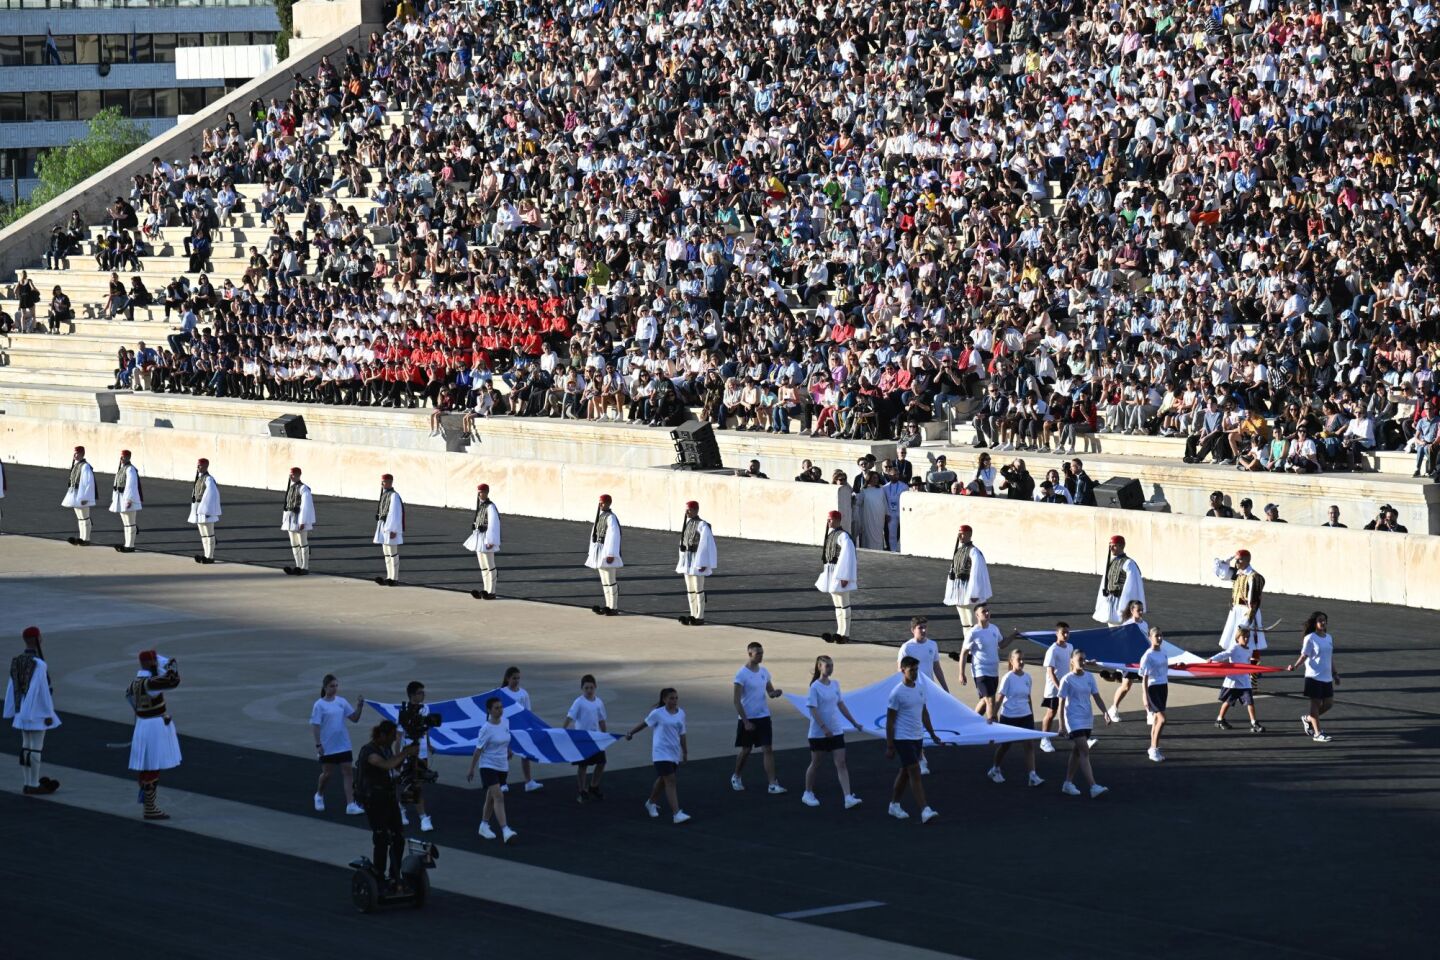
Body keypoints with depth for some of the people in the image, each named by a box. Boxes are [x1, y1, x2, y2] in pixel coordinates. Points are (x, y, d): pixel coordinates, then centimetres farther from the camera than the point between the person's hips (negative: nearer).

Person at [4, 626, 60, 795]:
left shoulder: (17, 663, 2)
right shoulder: (39, 665, -21)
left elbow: (12, 688, 5)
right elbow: (42, 690, -21)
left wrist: (11, 712, 12)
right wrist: (48, 714, -15)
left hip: (23, 711, 8)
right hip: (37, 712, -8)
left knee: (26, 746, 14)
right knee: (36, 748, -1)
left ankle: (26, 784, 18)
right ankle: (33, 786, 3)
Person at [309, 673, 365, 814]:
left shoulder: (342, 702, 4)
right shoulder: (319, 705, -9)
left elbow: (354, 718, 5)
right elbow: (315, 726, -10)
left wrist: (359, 707, -12)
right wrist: (318, 744, -15)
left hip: (343, 745, 4)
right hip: (327, 747, -4)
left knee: (348, 772, -3)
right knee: (327, 773, 8)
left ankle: (350, 804, -5)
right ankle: (319, 795, 36)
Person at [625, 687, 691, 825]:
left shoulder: (681, 713, 4)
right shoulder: (658, 714, -10)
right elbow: (644, 723, 4)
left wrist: (685, 751, 17)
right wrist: (631, 733, 12)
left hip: (675, 753, 6)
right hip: (662, 753, -6)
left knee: (663, 780, 20)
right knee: (670, 781, -14)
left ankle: (651, 803, 43)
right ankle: (676, 814, -18)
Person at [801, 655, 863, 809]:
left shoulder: (835, 684, 7)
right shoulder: (815, 687, -12)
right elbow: (812, 709, -17)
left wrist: (854, 722, 18)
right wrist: (824, 727, -27)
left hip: (836, 731, 5)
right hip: (818, 733, -5)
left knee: (841, 764, -4)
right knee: (816, 764, 9)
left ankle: (848, 797, -12)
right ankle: (808, 794, 27)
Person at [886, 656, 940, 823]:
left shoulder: (920, 689, 8)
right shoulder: (897, 693, -14)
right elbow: (890, 720, -12)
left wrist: (932, 734, 19)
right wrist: (889, 746, -13)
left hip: (918, 737, 8)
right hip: (903, 739, -8)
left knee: (905, 772, 16)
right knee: (915, 772, -13)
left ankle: (894, 805, 29)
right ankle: (925, 811, -17)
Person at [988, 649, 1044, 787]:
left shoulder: (1027, 677, 4)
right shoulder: (1008, 678, -12)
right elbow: (999, 698, -11)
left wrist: (1032, 715, 16)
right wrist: (993, 716, -11)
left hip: (1025, 716, 5)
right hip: (1009, 717, -5)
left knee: (1030, 745, -6)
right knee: (1005, 745, 10)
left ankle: (1032, 776, -10)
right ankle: (994, 769, 34)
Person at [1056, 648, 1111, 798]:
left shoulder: (1090, 677, 6)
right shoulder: (1067, 680, -9)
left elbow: (1097, 697, 6)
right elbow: (1062, 703, -7)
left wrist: (1105, 713, -10)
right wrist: (1062, 725, -9)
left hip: (1087, 720, 6)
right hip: (1074, 720, -6)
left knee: (1077, 752, 14)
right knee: (1084, 752, -14)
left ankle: (1068, 784, 25)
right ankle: (1093, 787, -20)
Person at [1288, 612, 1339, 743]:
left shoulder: (1329, 638, 10)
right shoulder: (1310, 638, -9)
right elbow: (1304, 656, -12)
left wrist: (1334, 673, 21)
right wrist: (1295, 666, -28)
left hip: (1327, 677, 7)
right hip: (1314, 677, -7)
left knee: (1329, 703, 8)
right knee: (1316, 703, -2)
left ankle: (1308, 719, 30)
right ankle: (1317, 733, 3)